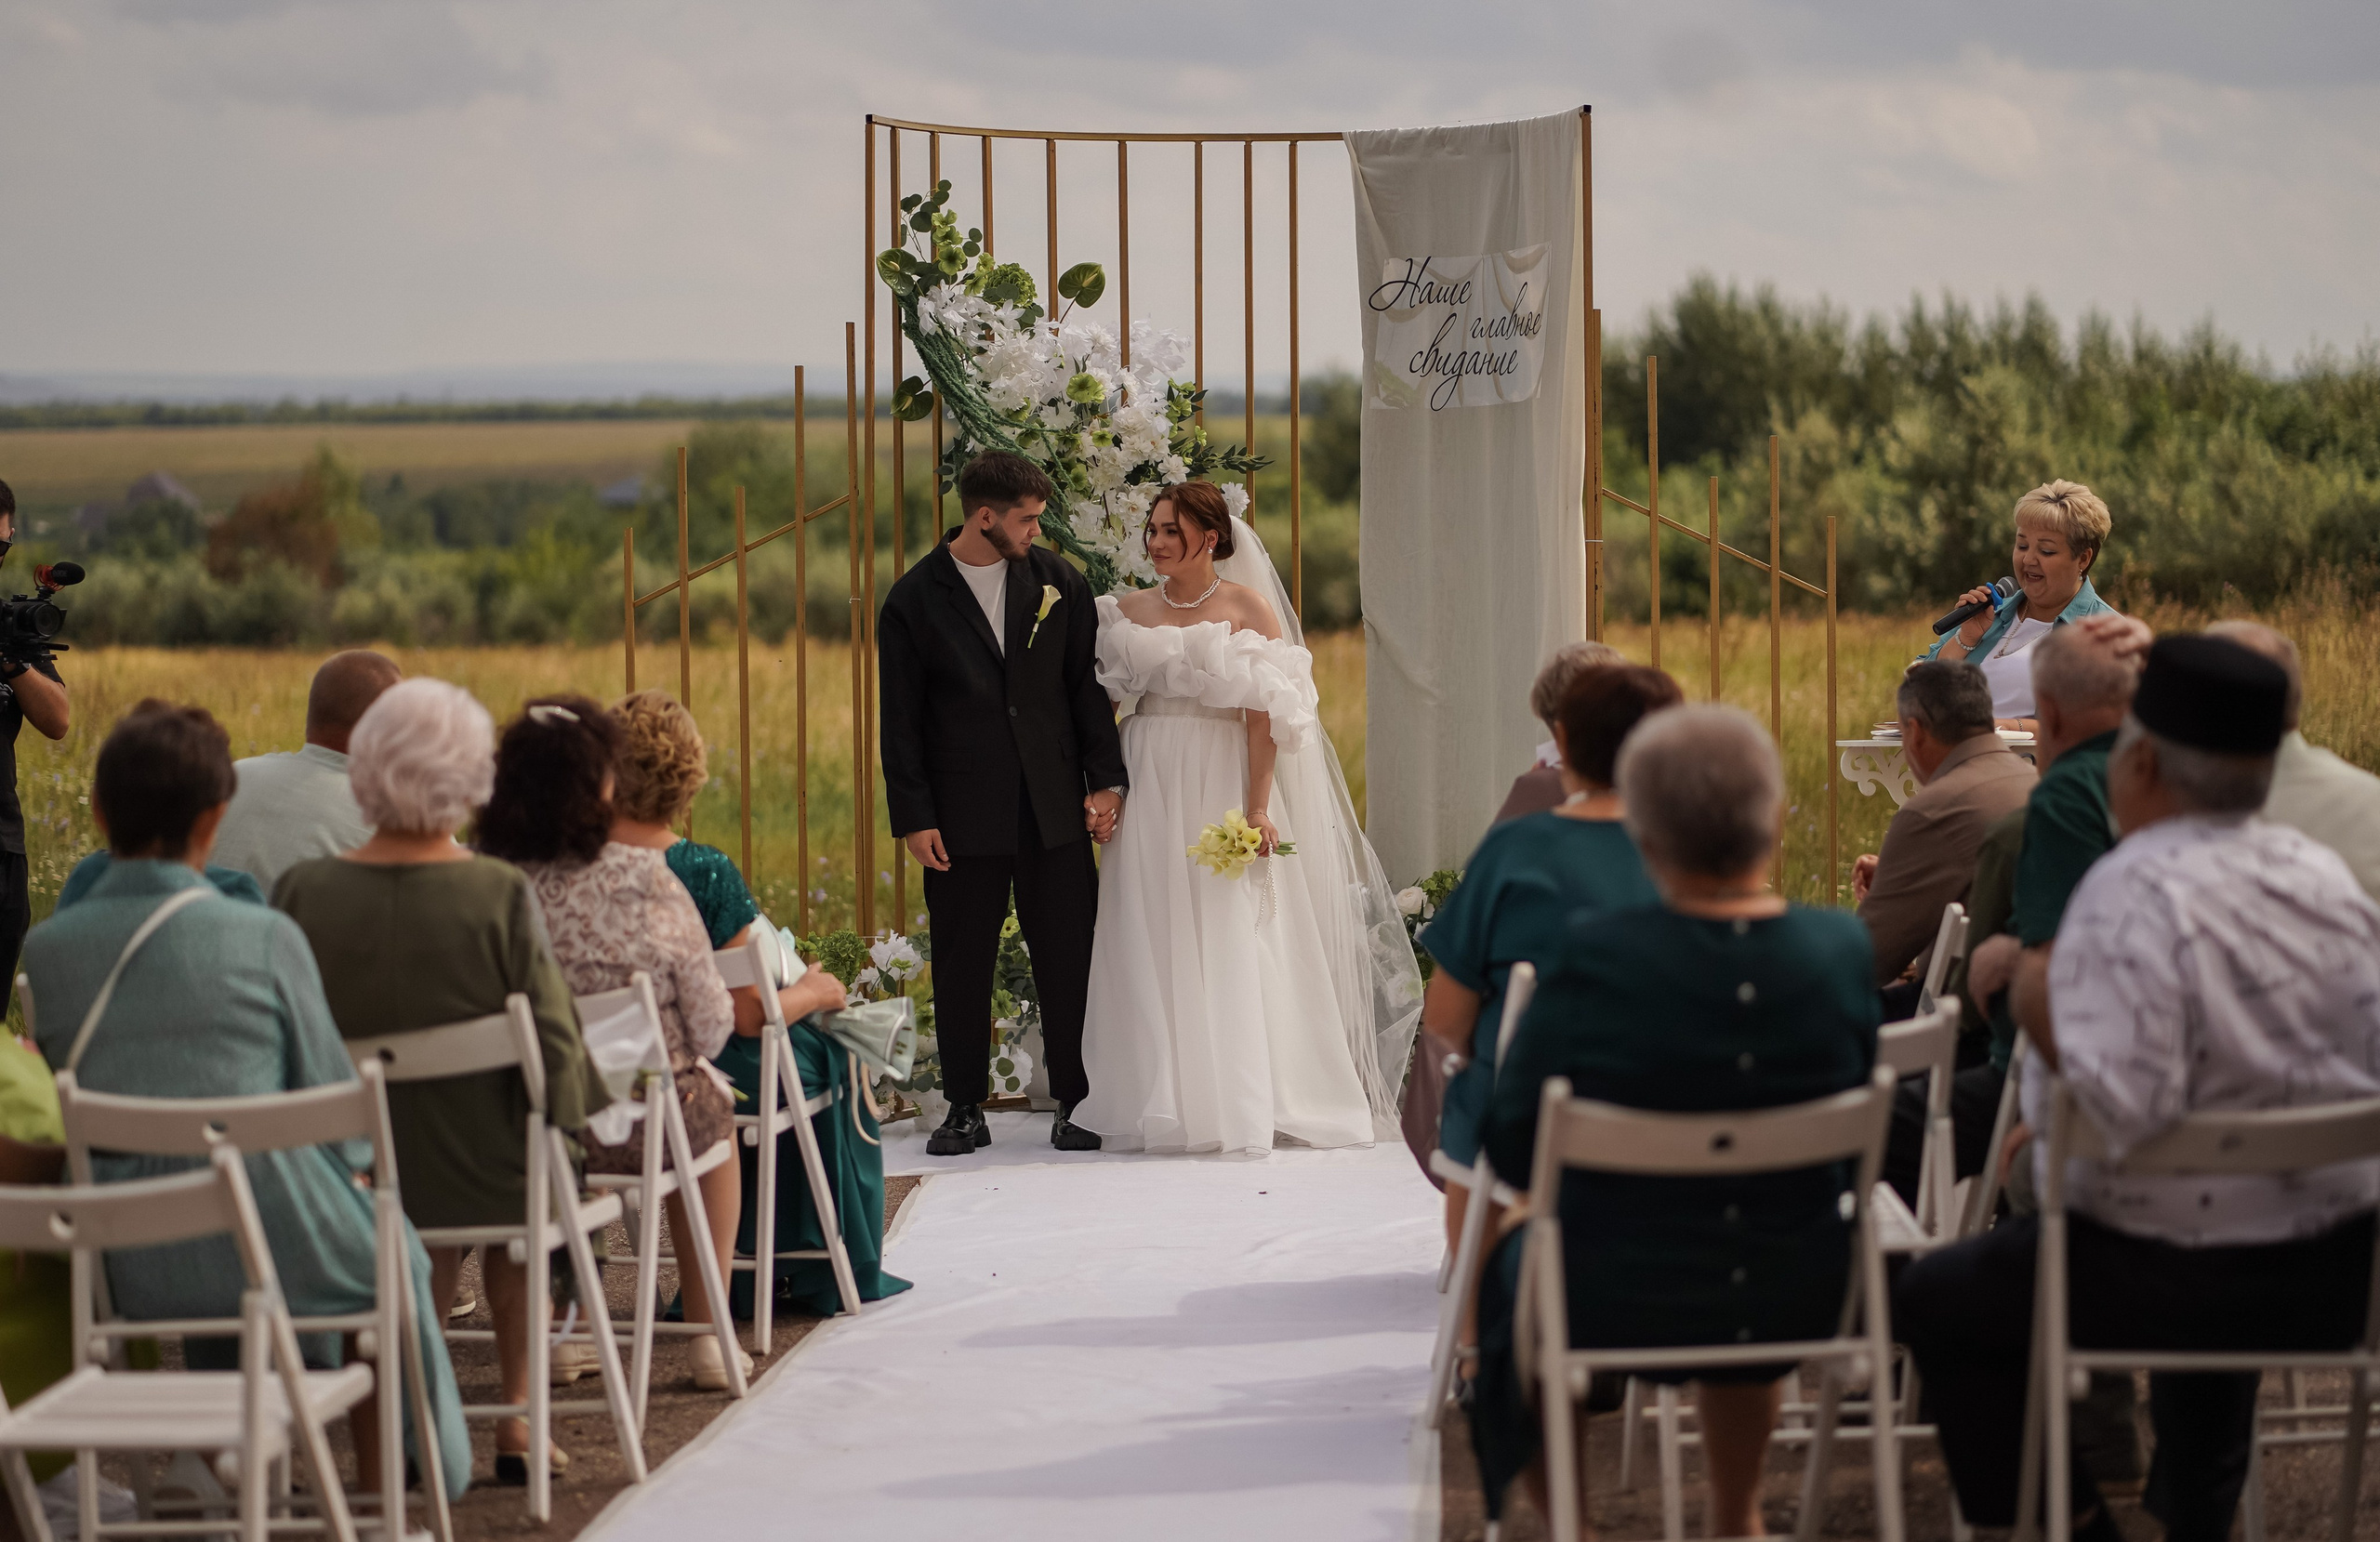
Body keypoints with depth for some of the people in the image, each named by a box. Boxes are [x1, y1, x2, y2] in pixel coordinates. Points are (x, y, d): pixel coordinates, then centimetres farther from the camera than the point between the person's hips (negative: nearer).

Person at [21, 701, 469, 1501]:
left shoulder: (46, 949, -2)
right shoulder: (264, 938, -10)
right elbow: (332, 1095, -2)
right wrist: (358, 1164, 19)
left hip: (134, 1269, 3)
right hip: (271, 1239, -3)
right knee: (388, 1253, 30)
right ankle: (383, 1493, 35)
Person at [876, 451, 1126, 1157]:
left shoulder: (1057, 582, 5)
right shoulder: (915, 600, -2)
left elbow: (1087, 687, 8)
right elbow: (901, 720, -1)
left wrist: (1106, 780, 0)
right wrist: (913, 818, -5)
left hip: (1055, 808, 2)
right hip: (964, 816, -2)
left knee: (1069, 961, 3)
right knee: (961, 967, 5)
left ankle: (1075, 1103, 12)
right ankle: (965, 1110, 15)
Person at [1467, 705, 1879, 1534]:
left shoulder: (1596, 957, -21)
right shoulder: (1841, 948, -12)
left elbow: (1512, 1152, -12)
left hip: (1616, 1306, -3)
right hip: (1800, 1300, 3)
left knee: (1515, 1259, 33)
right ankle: (1737, 1524, 52)